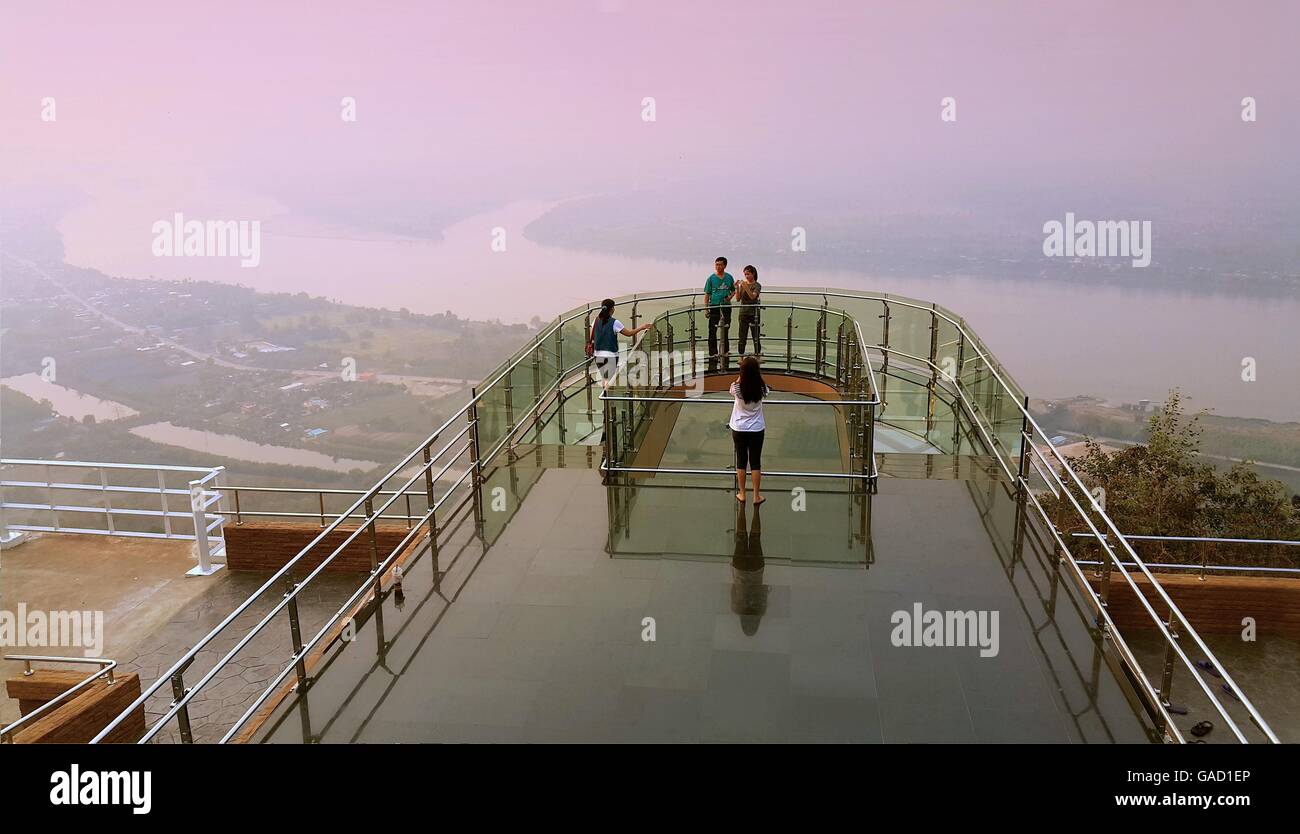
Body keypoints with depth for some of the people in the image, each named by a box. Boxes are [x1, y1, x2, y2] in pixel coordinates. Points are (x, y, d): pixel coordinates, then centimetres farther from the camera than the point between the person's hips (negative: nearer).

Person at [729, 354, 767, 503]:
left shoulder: (737, 388, -17)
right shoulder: (761, 389, -15)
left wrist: (743, 368, 6)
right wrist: (755, 368, 7)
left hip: (739, 429, 0)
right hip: (757, 429, 0)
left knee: (741, 461, 11)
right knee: (755, 462, 8)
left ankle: (742, 494, 20)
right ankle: (756, 496, 14)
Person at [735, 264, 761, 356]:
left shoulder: (757, 285, -2)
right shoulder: (742, 284, 8)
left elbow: (753, 296, -19)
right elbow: (738, 299, 3)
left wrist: (745, 287, -29)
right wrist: (737, 288, -10)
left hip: (753, 313, -3)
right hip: (743, 313, 3)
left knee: (756, 337, 0)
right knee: (742, 337, 1)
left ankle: (757, 356, 7)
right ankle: (741, 357, 4)